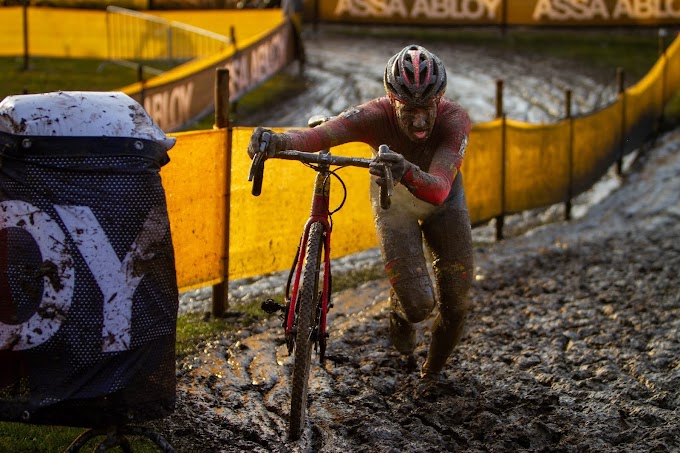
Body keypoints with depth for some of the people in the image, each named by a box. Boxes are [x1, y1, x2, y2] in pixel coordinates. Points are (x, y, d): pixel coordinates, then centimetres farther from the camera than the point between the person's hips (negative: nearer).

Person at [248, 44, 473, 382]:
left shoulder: (454, 120, -37)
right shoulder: (377, 115, -37)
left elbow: (438, 190, -51)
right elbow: (320, 134, -54)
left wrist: (408, 173, -72)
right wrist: (279, 141, -75)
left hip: (441, 198, 1)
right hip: (393, 201, -1)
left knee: (455, 303, -1)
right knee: (418, 303, -13)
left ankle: (434, 368, 32)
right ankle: (400, 309, 27)